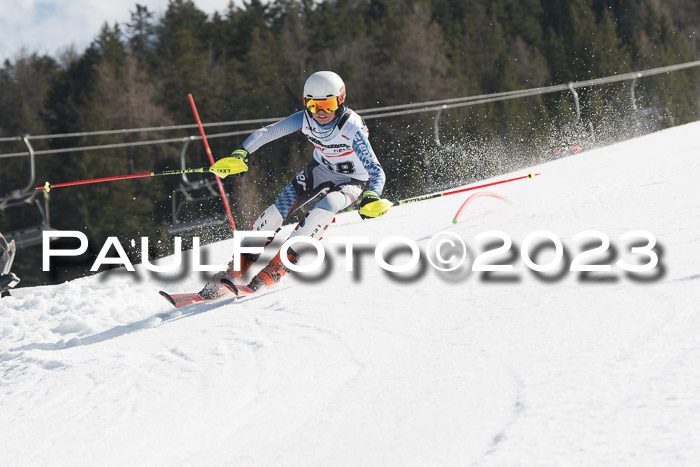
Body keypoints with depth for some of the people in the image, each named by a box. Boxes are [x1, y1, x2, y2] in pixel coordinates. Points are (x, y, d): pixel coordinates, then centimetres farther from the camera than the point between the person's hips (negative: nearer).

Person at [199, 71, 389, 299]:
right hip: (320, 169, 4)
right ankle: (234, 271, -5)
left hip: (352, 181, -4)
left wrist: (371, 197, -54)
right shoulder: (306, 118, -20)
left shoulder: (351, 128, -32)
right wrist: (240, 154, -30)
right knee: (278, 209, -13)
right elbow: (265, 133, -14)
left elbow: (376, 171, -34)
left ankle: (279, 266, -29)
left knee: (325, 207, -34)